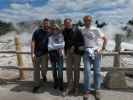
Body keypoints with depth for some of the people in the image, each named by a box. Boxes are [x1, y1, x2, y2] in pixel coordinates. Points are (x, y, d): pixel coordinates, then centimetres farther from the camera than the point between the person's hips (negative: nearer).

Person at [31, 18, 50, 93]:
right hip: (36, 53, -1)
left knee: (44, 68, -9)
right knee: (36, 69, 6)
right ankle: (37, 85, 22)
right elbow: (33, 42, -6)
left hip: (45, 53, 1)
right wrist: (33, 53, -14)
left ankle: (44, 75, 28)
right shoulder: (37, 31, -3)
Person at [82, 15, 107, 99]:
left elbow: (105, 39, 4)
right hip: (87, 52, 1)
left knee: (97, 71, 4)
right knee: (87, 71, -5)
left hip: (96, 52, -1)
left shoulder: (96, 30, 1)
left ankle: (97, 90, 16)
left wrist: (102, 48, -3)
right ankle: (87, 90, 6)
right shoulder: (82, 31, 7)